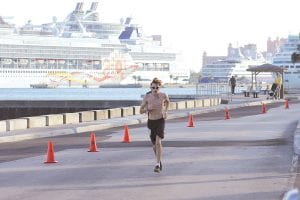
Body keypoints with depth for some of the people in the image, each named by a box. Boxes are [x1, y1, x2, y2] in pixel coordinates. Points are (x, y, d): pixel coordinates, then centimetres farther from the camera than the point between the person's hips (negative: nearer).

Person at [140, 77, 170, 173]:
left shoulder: (163, 95, -8)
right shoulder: (147, 97, -9)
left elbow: (167, 101, 18)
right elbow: (141, 111, -3)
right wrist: (147, 109, -22)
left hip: (160, 121, -2)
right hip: (151, 121, 2)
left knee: (158, 142, -18)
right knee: (154, 145, 13)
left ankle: (158, 164, -15)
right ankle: (159, 160, 39)